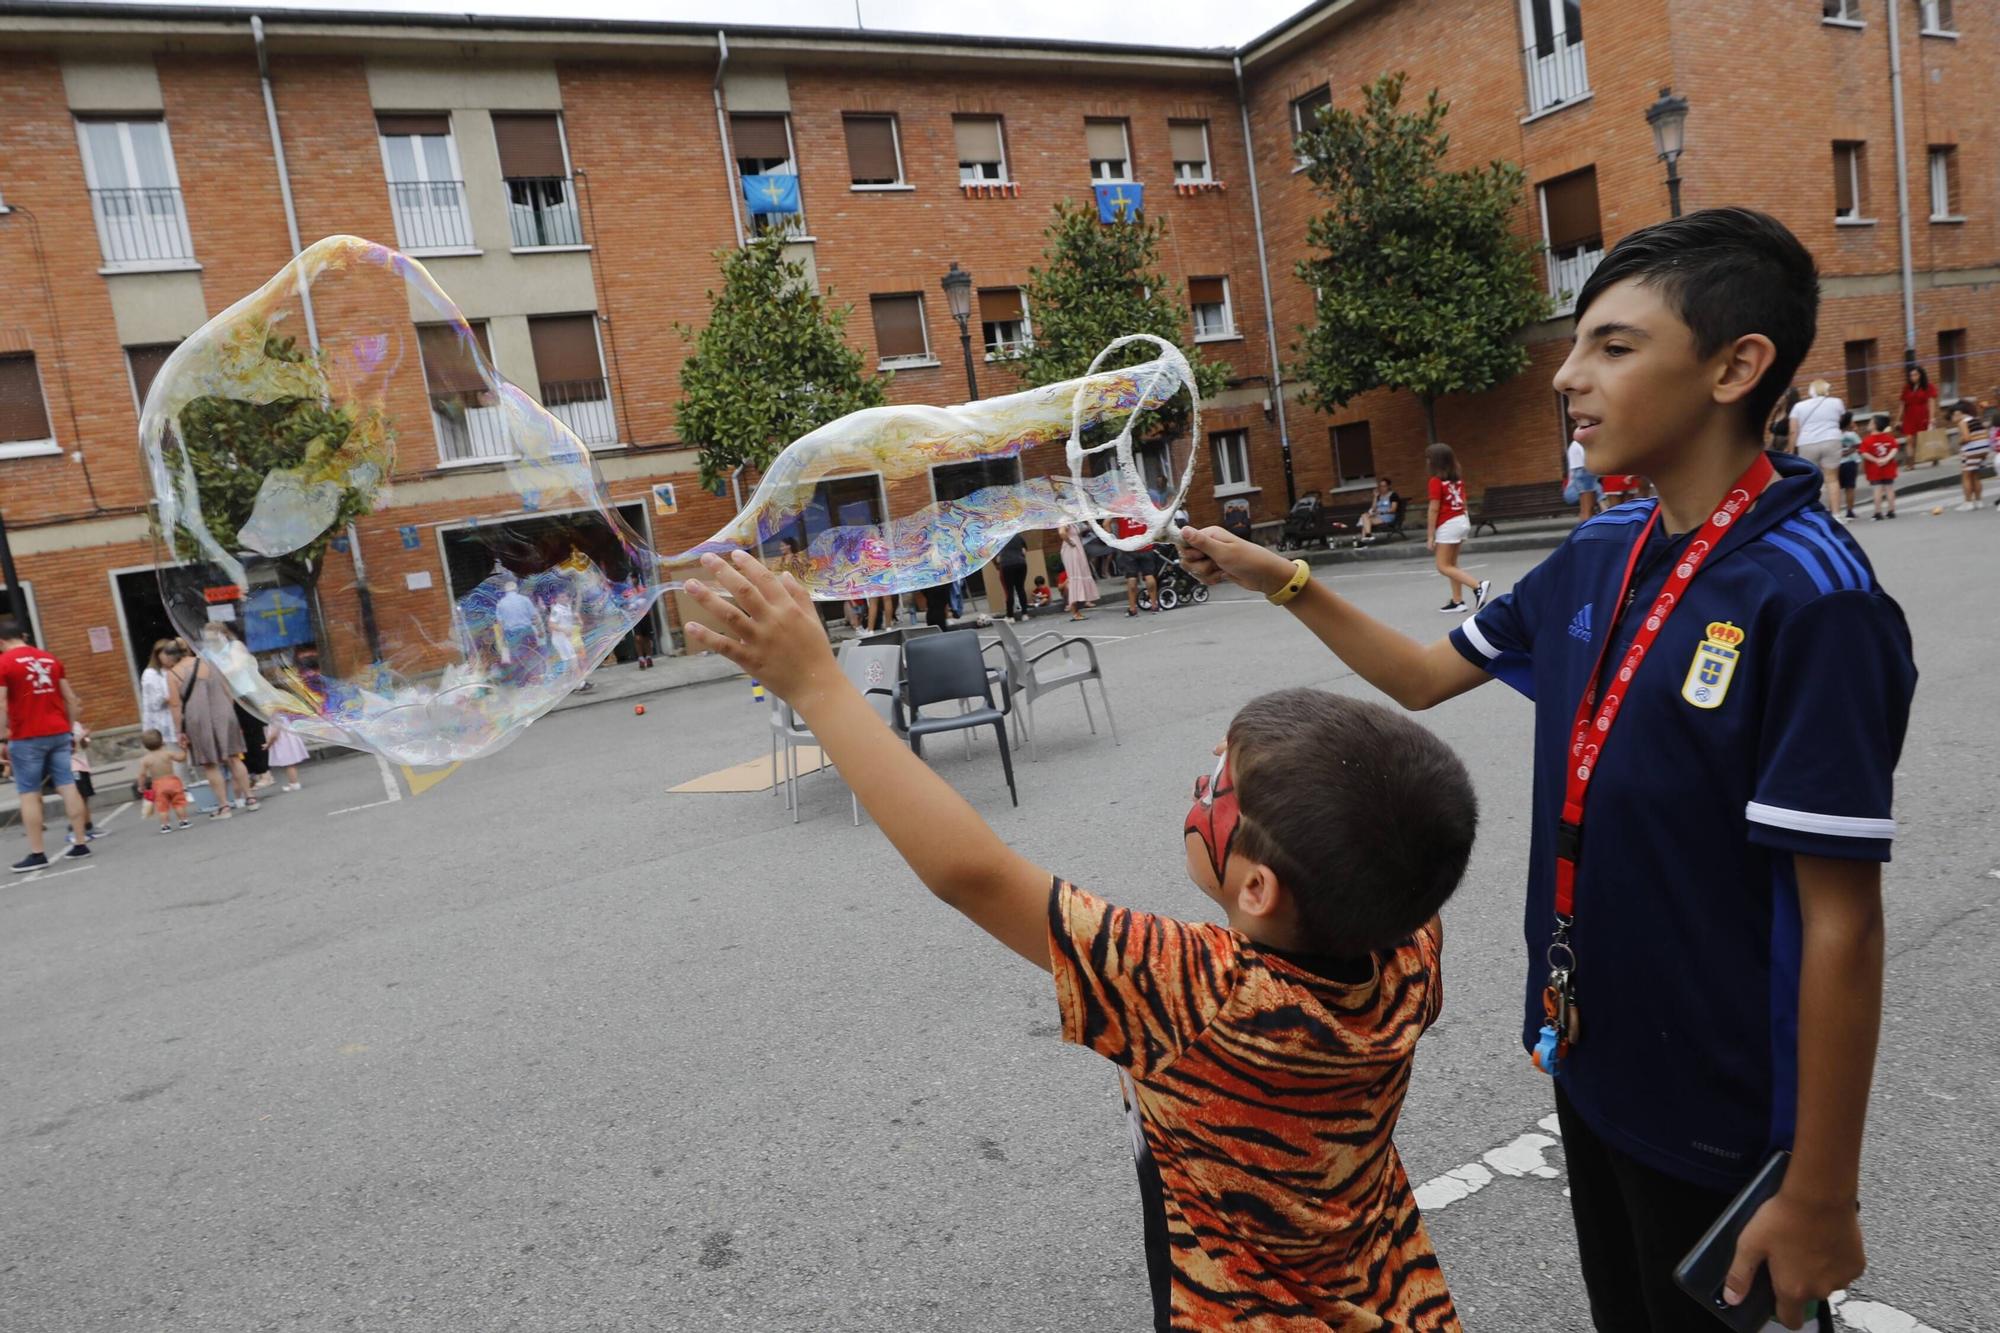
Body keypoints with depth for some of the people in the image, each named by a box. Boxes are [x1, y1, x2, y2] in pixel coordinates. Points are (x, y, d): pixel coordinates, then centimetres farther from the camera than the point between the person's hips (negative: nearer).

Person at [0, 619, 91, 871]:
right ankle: (80, 843, 7)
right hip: (58, 732, 5)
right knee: (67, 785, 6)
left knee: (29, 793, 1)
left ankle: (36, 853, 2)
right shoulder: (50, 658, 11)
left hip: (26, 737, -5)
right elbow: (71, 699, 12)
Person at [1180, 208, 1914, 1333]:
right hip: (1589, 1056, 7)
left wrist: (1823, 1196, -16)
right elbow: (1425, 677, 12)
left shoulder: (1810, 596, -23)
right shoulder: (1597, 560, -1)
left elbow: (1842, 920, -21)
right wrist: (1282, 581, -1)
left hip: (1725, 1112, -7)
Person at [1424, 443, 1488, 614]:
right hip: (1462, 521, 8)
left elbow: (1434, 509, -15)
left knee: (1443, 567, -2)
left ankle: (1478, 585, -15)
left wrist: (1430, 535, -12)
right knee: (1452, 564, 14)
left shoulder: (1436, 481, -14)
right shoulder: (1458, 478, 8)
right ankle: (1457, 602, 13)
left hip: (1447, 525, -8)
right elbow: (1463, 502, 11)